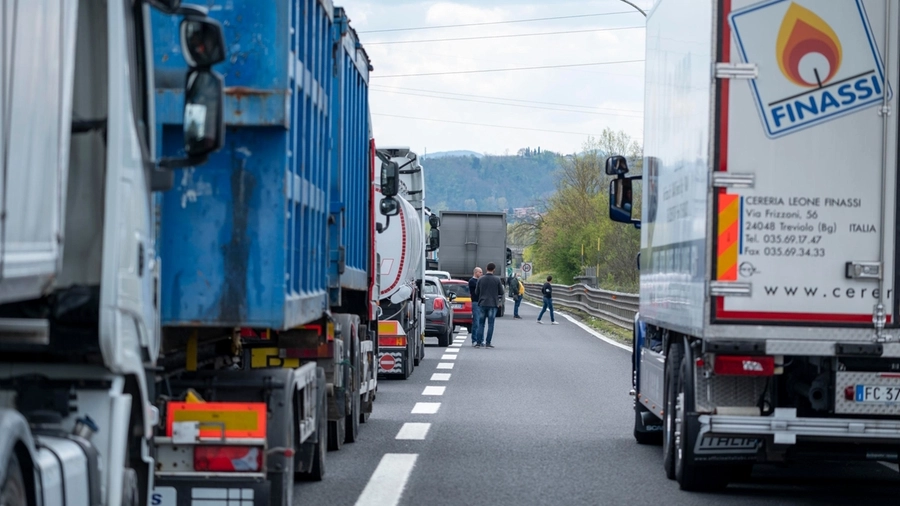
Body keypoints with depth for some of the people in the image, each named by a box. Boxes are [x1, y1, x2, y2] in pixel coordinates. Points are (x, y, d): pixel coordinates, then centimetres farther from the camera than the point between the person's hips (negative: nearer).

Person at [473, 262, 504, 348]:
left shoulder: (480, 279, 0)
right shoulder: (497, 280, -6)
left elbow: (476, 292, 5)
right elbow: (501, 292, 0)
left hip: (482, 303, 2)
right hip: (492, 304, -2)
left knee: (481, 324, 9)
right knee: (490, 324, 1)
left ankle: (479, 342, 6)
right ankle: (488, 343, -2)